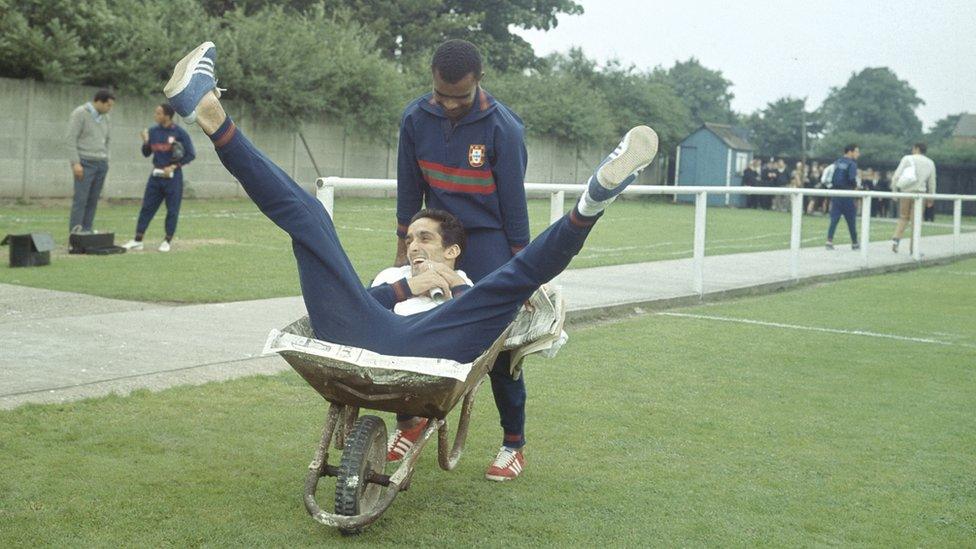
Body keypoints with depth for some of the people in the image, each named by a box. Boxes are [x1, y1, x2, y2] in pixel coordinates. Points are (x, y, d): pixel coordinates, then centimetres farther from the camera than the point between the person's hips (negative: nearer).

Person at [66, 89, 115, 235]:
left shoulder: (106, 118, 14)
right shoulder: (79, 114, -6)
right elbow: (70, 139, -11)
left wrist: (105, 161, 15)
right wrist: (75, 163, -16)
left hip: (101, 164, 6)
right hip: (85, 163, -6)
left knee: (93, 200, 4)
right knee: (80, 199, -9)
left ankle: (87, 231, 7)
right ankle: (75, 232, -9)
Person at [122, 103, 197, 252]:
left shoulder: (180, 133, -9)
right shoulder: (153, 131, 6)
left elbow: (191, 155, -8)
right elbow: (146, 153, 12)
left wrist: (173, 167, -13)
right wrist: (146, 141, -7)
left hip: (172, 176, -5)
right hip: (156, 175, 5)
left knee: (172, 210, 2)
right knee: (147, 207, 4)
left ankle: (167, 241, 15)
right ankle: (138, 240, 9)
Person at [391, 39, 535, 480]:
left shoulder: (503, 127, -18)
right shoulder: (415, 119, -6)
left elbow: (513, 200, -12)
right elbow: (409, 189, 4)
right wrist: (403, 249, 8)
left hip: (489, 241, -4)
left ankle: (514, 443, 9)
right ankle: (409, 419, 22)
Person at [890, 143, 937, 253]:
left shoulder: (907, 159, 1)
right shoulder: (930, 163, 8)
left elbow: (897, 175, -6)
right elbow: (932, 182, 12)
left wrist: (894, 190, 2)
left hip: (905, 192, 0)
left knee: (903, 218, 15)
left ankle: (896, 239, -2)